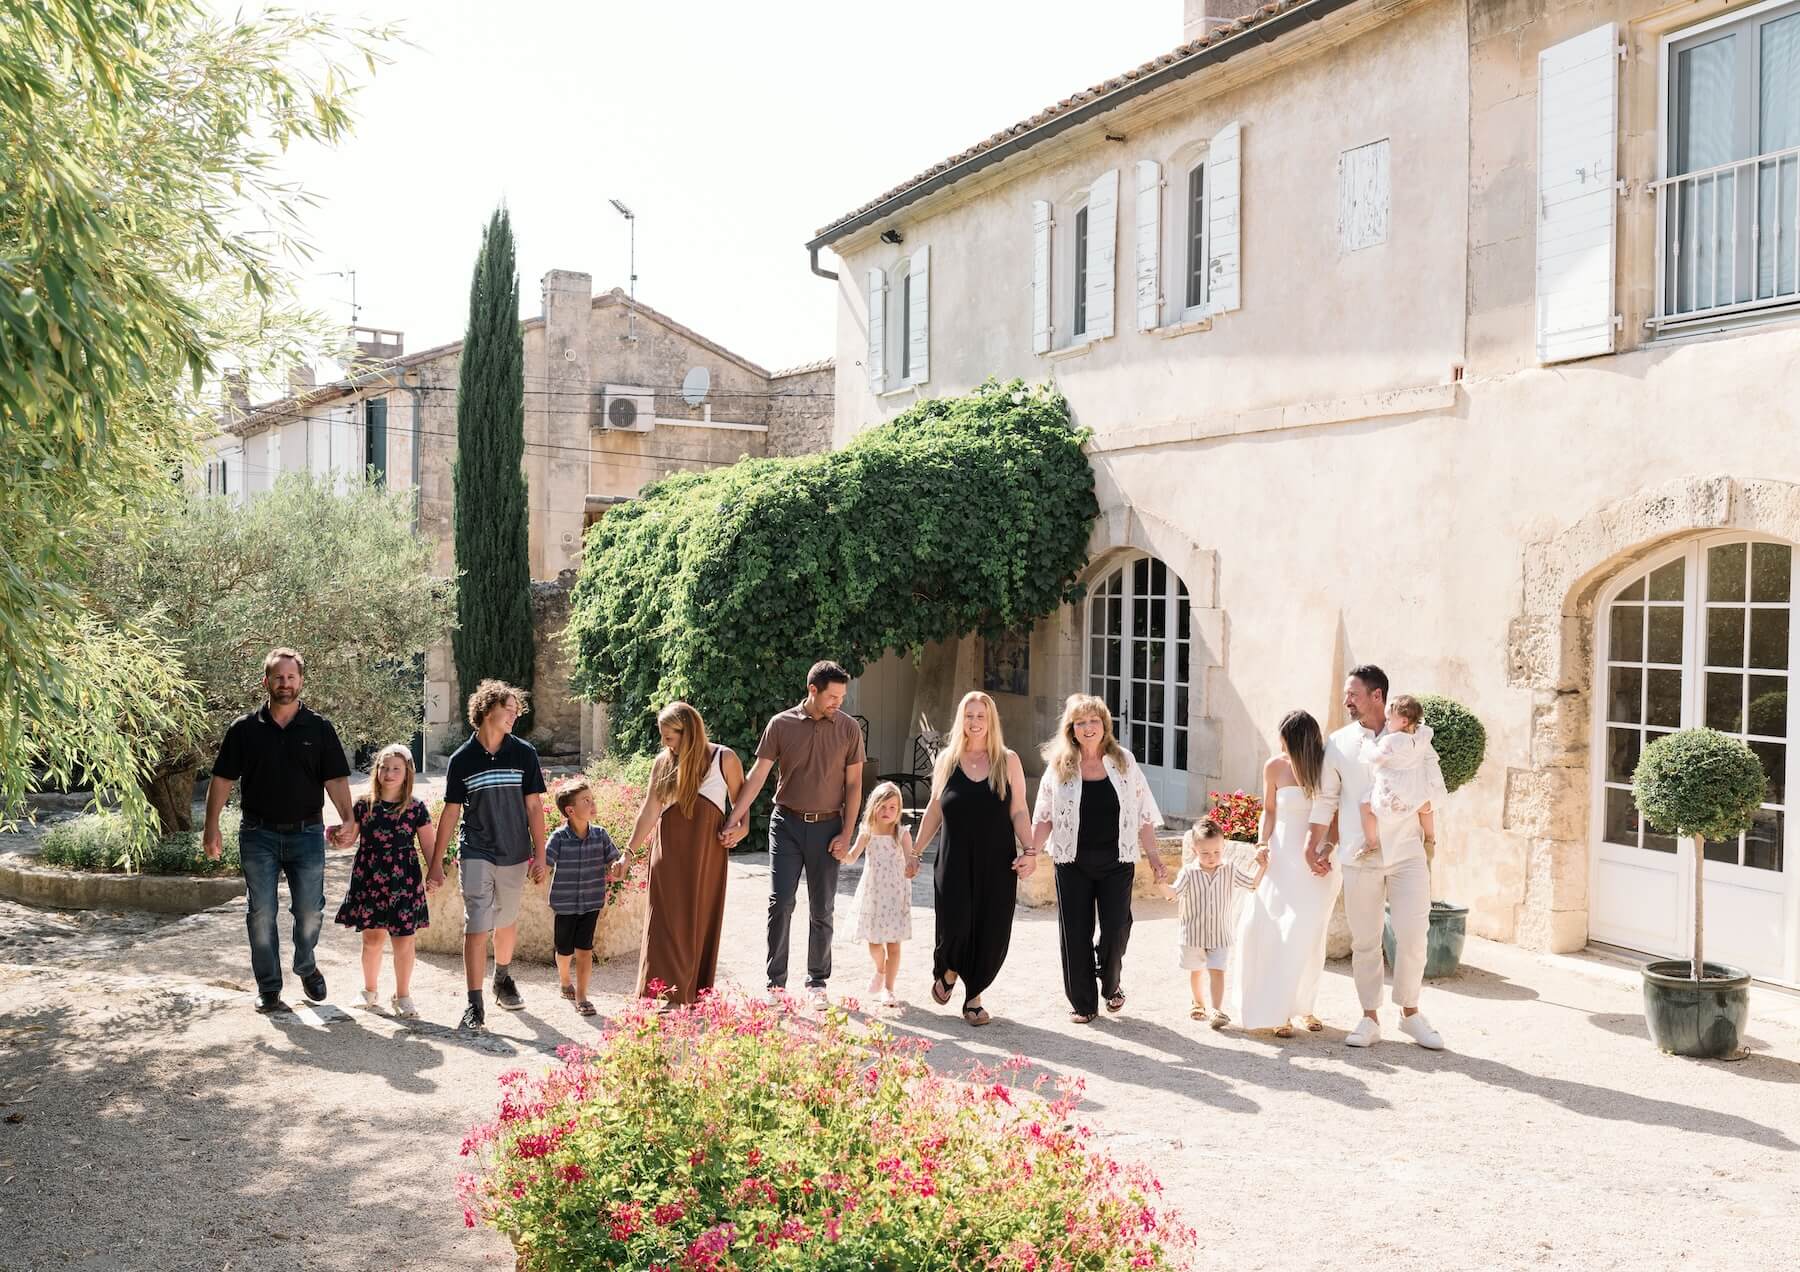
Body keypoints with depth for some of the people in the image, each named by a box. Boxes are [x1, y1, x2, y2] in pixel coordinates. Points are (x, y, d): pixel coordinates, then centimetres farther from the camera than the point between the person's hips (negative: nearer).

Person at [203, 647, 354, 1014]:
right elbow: (222, 779, 4)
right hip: (259, 835, 0)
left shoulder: (319, 729, 2)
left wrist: (348, 819, -16)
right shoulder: (244, 729, 2)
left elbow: (336, 779, -1)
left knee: (310, 910, 4)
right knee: (262, 914, 4)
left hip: (307, 833, 0)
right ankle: (269, 989, 13)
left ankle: (306, 966, 31)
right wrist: (212, 827, -4)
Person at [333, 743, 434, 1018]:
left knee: (403, 940, 1)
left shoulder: (416, 808, 1)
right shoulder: (364, 805, 5)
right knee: (372, 938, 6)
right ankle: (370, 990, 26)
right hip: (369, 879, 1)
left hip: (404, 881, -1)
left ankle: (403, 995, 15)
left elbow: (428, 844, 3)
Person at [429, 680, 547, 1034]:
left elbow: (534, 807, 2)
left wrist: (539, 855, -1)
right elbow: (451, 813, 3)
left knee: (506, 922, 16)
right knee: (476, 927, -9)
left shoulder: (524, 754, -1)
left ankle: (503, 979, 40)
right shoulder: (462, 759, -2)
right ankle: (474, 1005, -6)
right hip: (477, 855, -2)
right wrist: (436, 862, 3)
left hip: (515, 855, 2)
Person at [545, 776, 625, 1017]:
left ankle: (581, 997, 8)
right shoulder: (558, 838, -15)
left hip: (591, 904, 1)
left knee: (584, 950, -1)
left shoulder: (600, 835, -5)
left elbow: (616, 866, -1)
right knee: (565, 951, 15)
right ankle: (565, 982, 43)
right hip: (564, 905, -1)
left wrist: (618, 867, -23)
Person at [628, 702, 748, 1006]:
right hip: (669, 852, 1)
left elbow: (740, 798, 7)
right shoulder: (663, 762, 2)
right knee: (667, 923, -3)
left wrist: (740, 827, -11)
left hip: (706, 850, -1)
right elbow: (649, 810, 2)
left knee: (700, 921, 5)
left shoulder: (724, 758, -3)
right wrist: (629, 852, 0)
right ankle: (665, 995, -2)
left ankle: (694, 996, 13)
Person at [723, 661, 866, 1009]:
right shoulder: (781, 725, -3)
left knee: (822, 909, 7)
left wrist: (846, 834, -4)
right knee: (780, 902, -5)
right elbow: (758, 775, -3)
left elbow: (853, 784, 2)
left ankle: (817, 982, 19)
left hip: (827, 826, 1)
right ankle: (776, 983, 3)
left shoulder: (849, 729, 0)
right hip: (787, 824, -1)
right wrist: (734, 818, -10)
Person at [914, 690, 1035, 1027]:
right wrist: (915, 852, 12)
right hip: (955, 863, 0)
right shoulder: (947, 760, 7)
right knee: (954, 927, -9)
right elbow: (934, 811, 13)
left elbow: (1018, 812, 3)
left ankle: (973, 998, 19)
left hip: (997, 863, 0)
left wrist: (1029, 851, -8)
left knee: (991, 933, 0)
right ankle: (947, 972, 25)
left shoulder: (1008, 761, 4)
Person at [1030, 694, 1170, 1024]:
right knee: (1076, 934, 3)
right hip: (1073, 862, 0)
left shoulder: (1124, 762, 4)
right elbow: (1044, 818, 4)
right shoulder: (1059, 767, 2)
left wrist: (1153, 857, 2)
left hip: (1116, 862, 0)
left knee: (1116, 929, -5)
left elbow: (1142, 816, 6)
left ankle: (1111, 984, 24)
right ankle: (1083, 1003, 17)